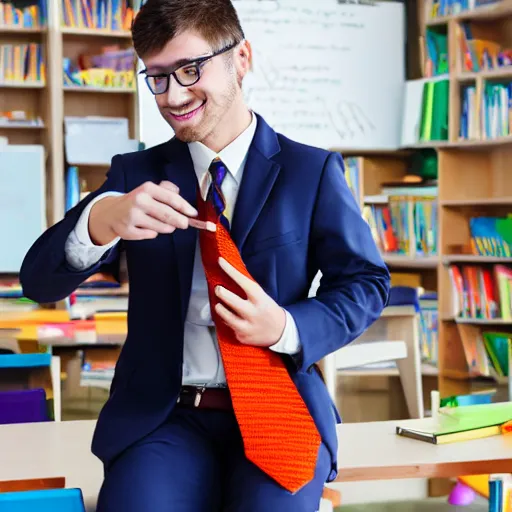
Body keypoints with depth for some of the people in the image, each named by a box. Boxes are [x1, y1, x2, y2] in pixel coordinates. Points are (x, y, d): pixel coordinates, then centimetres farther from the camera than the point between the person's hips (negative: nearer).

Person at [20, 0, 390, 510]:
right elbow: (40, 282, 2)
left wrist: (287, 329, -13)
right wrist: (98, 221, -21)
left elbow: (366, 283, 8)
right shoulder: (135, 175, 10)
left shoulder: (313, 171, 6)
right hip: (161, 414, 1)